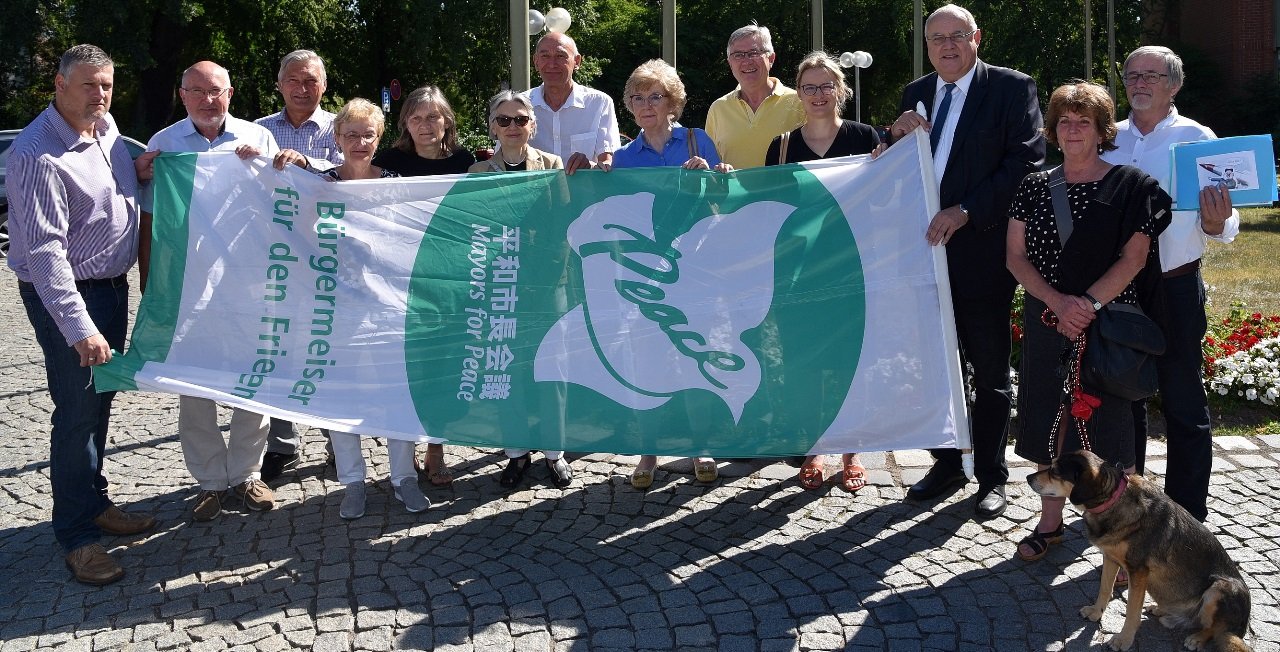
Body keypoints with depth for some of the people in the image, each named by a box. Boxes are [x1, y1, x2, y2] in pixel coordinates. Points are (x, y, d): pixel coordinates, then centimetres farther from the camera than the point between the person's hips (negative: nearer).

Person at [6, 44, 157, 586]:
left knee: (100, 402, 15)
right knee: (78, 410, -5)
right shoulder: (37, 155, -22)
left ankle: (95, 503, 29)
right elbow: (45, 250, -26)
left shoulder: (106, 127, 4)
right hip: (65, 296, -8)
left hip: (113, 285, 8)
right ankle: (77, 535, 5)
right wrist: (78, 327, -31)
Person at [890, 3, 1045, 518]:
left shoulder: (1012, 89, -3)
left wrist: (965, 212, -19)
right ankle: (946, 464, 26)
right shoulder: (915, 95, 12)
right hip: (926, 248, 5)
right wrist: (896, 135, -7)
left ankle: (991, 476, 16)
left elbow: (1027, 162, -12)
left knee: (989, 370, 5)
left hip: (981, 249, -5)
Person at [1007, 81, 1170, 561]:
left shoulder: (1130, 186, -1)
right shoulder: (1034, 188, 8)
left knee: (1108, 427, -2)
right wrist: (1058, 302, -13)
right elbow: (1016, 256, 2)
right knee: (1049, 420, 9)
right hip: (1046, 325, 3)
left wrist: (1088, 304, -19)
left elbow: (1132, 260, -7)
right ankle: (1050, 523, 23)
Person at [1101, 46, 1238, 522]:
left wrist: (1215, 224, -29)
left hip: (1175, 290, -3)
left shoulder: (1196, 138, -2)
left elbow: (1222, 225, -6)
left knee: (1184, 406, 2)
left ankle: (1188, 519, 12)